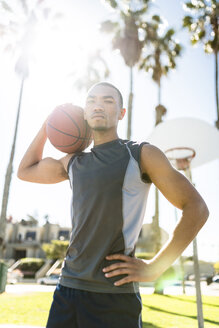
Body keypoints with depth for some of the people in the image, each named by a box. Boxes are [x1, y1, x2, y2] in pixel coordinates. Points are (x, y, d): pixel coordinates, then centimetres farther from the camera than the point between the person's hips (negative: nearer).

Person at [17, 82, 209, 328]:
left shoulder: (141, 155, -2)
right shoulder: (73, 162, 13)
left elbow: (196, 209, -3)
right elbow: (25, 171, 27)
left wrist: (155, 268, -9)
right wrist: (48, 124, 18)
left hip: (115, 294, -4)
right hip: (67, 288, 5)